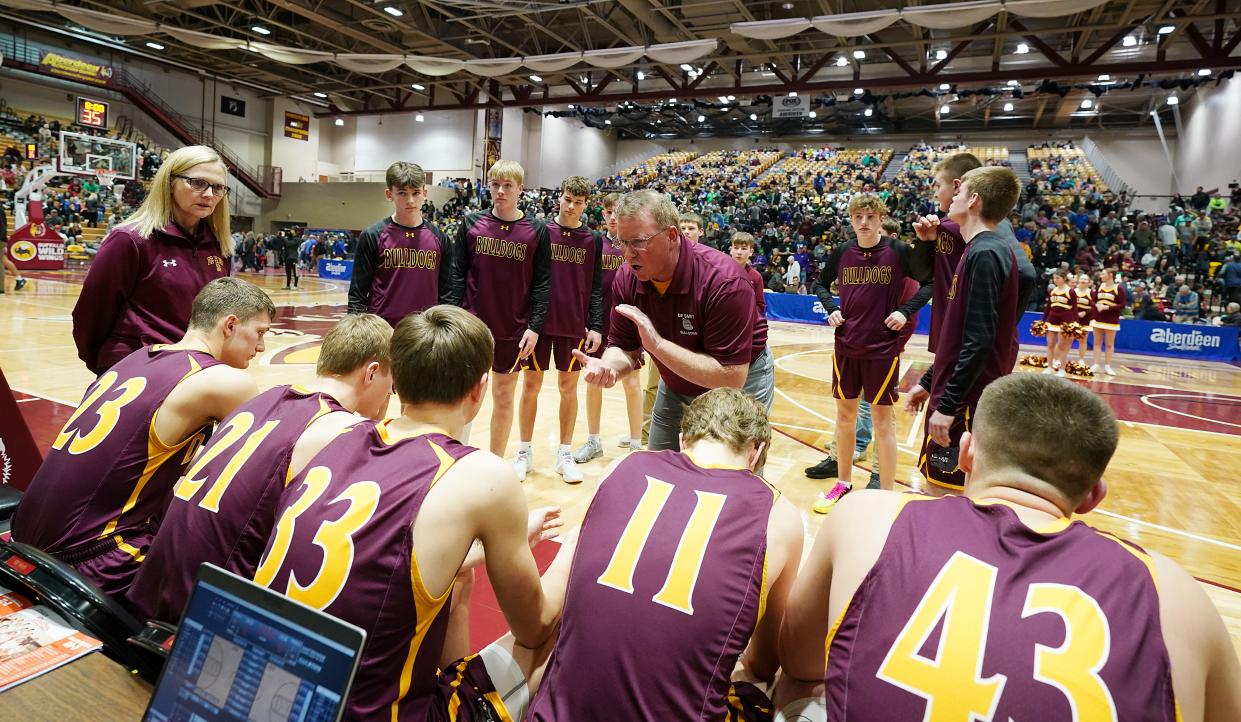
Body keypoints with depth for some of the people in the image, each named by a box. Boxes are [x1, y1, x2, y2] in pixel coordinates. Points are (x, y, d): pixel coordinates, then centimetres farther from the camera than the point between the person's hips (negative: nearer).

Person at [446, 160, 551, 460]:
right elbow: (458, 276, 2)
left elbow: (542, 284, -1)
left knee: (503, 396, 10)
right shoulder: (471, 224, 1)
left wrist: (535, 326, -7)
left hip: (514, 330, 0)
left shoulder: (536, 231, -1)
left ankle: (496, 462, 24)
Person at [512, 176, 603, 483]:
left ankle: (565, 454, 19)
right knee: (531, 385, 5)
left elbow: (596, 287, 4)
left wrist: (595, 326, -4)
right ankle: (524, 452, 19)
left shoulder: (593, 240, 5)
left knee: (568, 387, 7)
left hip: (575, 326, 1)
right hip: (539, 322, 0)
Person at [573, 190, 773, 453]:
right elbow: (625, 349, -7)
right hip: (676, 387, 5)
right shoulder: (626, 279, -15)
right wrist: (608, 366, -32)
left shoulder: (723, 280, -33)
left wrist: (658, 344, -40)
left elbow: (731, 378, -35)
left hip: (742, 384, -5)